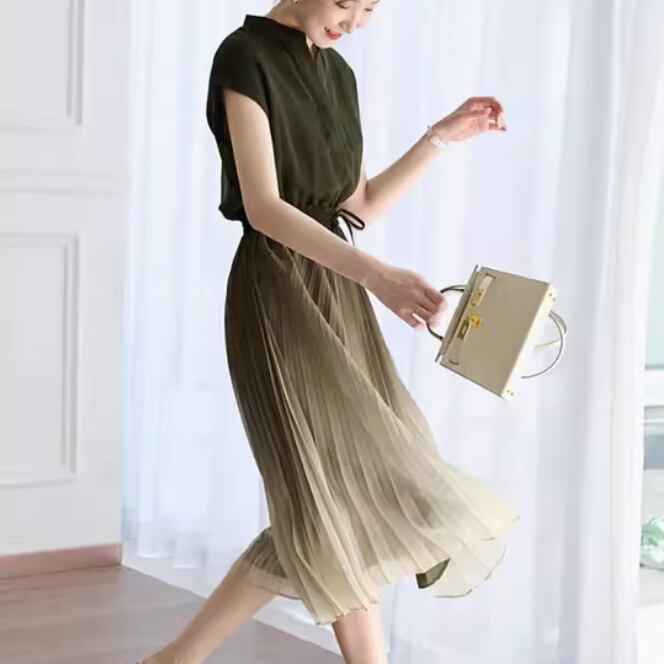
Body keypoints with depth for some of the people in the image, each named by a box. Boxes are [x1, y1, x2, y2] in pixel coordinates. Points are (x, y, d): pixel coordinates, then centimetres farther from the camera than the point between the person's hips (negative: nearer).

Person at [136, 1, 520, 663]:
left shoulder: (338, 73, 14)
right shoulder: (246, 56, -10)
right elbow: (263, 207, -20)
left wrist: (441, 136, 11)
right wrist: (375, 274, -30)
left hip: (337, 293, 8)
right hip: (276, 291, -8)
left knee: (354, 495, 5)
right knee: (329, 495, -11)